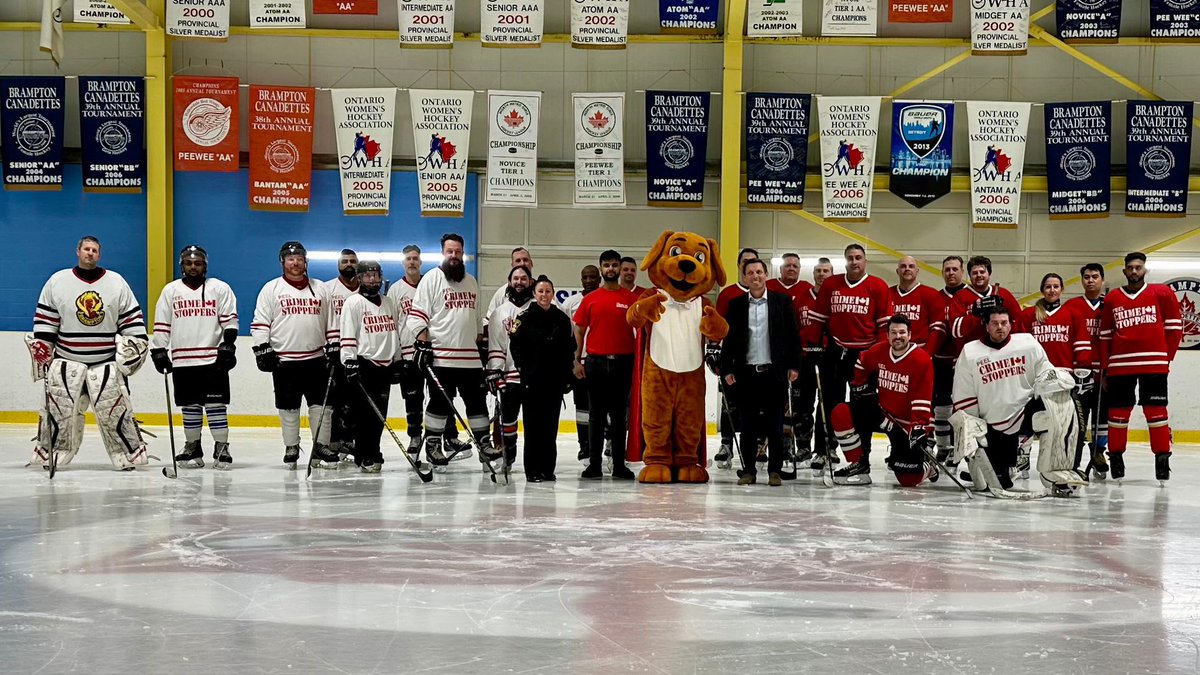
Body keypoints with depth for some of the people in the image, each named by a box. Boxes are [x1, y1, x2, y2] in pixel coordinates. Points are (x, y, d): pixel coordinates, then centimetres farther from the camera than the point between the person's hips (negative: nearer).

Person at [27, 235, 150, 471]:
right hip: (66, 360, 0)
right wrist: (40, 347, -1)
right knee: (58, 409, -3)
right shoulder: (57, 281, 4)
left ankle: (130, 454, 2)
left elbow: (131, 317, 8)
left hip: (107, 361, 0)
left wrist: (136, 343, 1)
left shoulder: (116, 282, 5)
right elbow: (44, 319, 6)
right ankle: (47, 454, 8)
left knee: (115, 409, -4)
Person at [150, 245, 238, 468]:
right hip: (182, 361, 2)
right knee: (190, 406, 7)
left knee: (215, 405, -4)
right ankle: (192, 448, 15)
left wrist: (228, 345, -7)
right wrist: (159, 352, 5)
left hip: (214, 359, -2)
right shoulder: (170, 290, 9)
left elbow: (230, 321, 3)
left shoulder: (220, 288, 4)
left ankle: (221, 448, 1)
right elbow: (161, 324, 9)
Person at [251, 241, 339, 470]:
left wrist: (334, 349, 11)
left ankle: (321, 447, 8)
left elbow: (330, 322, 16)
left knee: (322, 405, 0)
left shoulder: (319, 289, 12)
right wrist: (262, 349, -9)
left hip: (316, 359, 2)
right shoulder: (271, 289, 2)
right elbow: (259, 322, -1)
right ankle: (291, 448, 15)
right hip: (284, 361, -2)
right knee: (288, 408, 4)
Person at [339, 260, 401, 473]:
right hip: (363, 365, -6)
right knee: (366, 413, -7)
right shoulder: (354, 302, -3)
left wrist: (397, 362, 19)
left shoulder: (389, 303, 17)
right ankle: (365, 458, -3)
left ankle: (372, 453, 16)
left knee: (379, 414, 7)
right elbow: (347, 336, -10)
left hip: (385, 365, 6)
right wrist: (350, 363, -18)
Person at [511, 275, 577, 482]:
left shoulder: (562, 319, 7)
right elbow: (515, 346, -2)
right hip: (532, 379, -3)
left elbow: (570, 349, 10)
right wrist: (524, 370, -9)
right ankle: (532, 470, 2)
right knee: (533, 424, -1)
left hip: (555, 380, 3)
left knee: (551, 424, 5)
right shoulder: (525, 318, -1)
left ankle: (547, 468, 11)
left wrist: (568, 376, 4)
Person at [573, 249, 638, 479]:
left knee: (619, 415, 4)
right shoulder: (590, 299, 6)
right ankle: (594, 464, 9)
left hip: (622, 363, -1)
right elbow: (579, 331, 8)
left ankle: (619, 464, 9)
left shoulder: (631, 299, 4)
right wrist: (577, 360, 0)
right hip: (595, 363, 1)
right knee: (596, 415, 5)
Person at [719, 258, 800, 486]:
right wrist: (727, 369, 1)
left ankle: (775, 470, 10)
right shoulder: (735, 305, 8)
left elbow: (791, 335, 3)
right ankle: (749, 470, 12)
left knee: (775, 423, 3)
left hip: (774, 371, -1)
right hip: (746, 372, 1)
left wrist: (793, 365, -2)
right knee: (748, 424, 4)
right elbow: (728, 339, 7)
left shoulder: (782, 301, 4)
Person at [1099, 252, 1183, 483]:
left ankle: (1162, 458, 3)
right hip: (1120, 365, 2)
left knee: (1156, 411, -3)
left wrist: (1165, 357, 2)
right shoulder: (1112, 299, 9)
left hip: (1153, 364, -2)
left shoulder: (1162, 293, 4)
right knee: (1118, 412, 5)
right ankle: (1116, 457, 16)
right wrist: (1104, 368, 9)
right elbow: (1105, 335, 11)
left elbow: (1174, 327, 6)